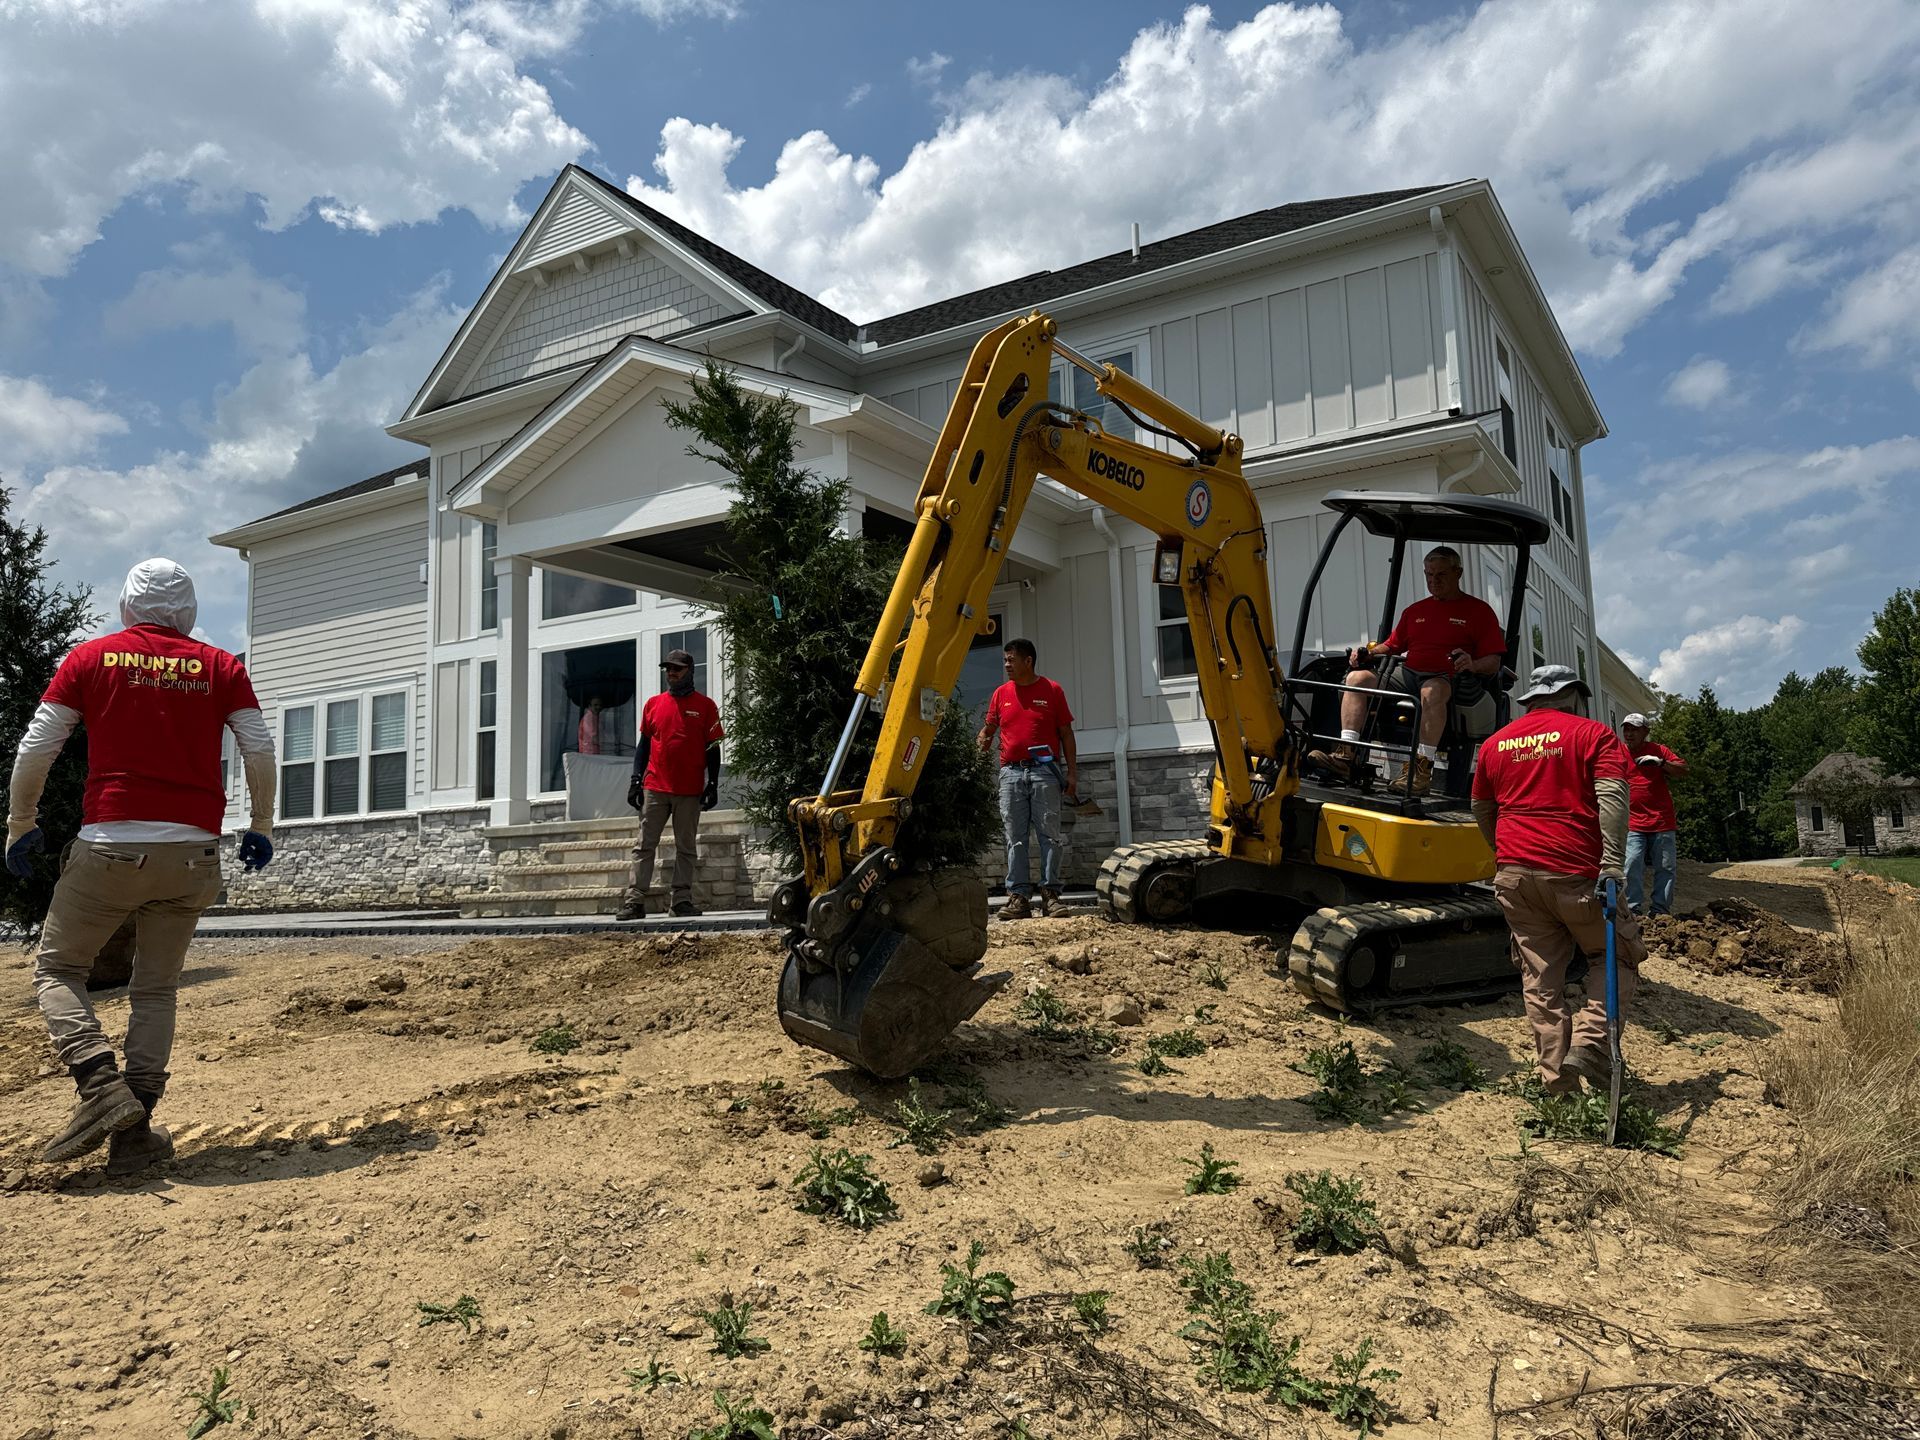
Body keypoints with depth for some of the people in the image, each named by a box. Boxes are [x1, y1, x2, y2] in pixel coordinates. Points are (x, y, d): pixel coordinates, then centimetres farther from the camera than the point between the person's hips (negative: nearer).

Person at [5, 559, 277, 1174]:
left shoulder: (90, 658, 6)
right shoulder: (221, 668, 7)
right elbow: (260, 752, 4)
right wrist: (260, 827, 16)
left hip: (109, 845, -2)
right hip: (191, 852, 2)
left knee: (57, 968, 14)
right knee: (156, 988, 11)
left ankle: (101, 1085, -7)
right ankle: (134, 1133, 7)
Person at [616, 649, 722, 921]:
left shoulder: (705, 706, 4)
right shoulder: (653, 704, 11)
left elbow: (713, 749, 3)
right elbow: (643, 745, 13)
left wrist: (713, 784, -5)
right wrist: (636, 780, 5)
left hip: (690, 791, -2)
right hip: (654, 788, 2)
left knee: (686, 848, 4)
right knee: (644, 846, -1)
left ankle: (682, 900, 9)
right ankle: (634, 901, -2)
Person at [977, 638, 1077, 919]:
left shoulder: (1052, 690, 5)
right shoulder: (1001, 693, 14)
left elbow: (1066, 734, 5)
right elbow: (989, 726, 20)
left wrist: (1072, 772, -1)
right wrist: (984, 737, -3)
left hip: (1044, 771, -3)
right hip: (1011, 772, 3)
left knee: (1050, 834, -3)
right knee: (1015, 838, 1)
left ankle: (1050, 893, 2)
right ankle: (1018, 896, 2)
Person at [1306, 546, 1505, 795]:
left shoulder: (1479, 611, 10)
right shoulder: (1415, 611, 28)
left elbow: (1494, 663, 1)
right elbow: (1392, 646, 27)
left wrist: (1473, 664, -22)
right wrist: (1367, 651, 6)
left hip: (1448, 679, -5)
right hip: (1407, 674, 6)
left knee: (1432, 690, -41)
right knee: (1357, 677, -18)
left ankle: (1423, 770, -45)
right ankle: (1346, 756, -32)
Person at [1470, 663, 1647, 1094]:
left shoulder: (1495, 743, 15)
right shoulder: (1593, 734, 2)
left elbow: (1481, 811, 22)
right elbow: (1612, 796, -13)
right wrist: (1613, 864, -19)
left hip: (1515, 873, 4)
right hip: (1575, 872, -4)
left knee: (1540, 977, 8)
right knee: (1621, 959, 11)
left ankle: (1556, 1077, 8)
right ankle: (1589, 1044, -7)